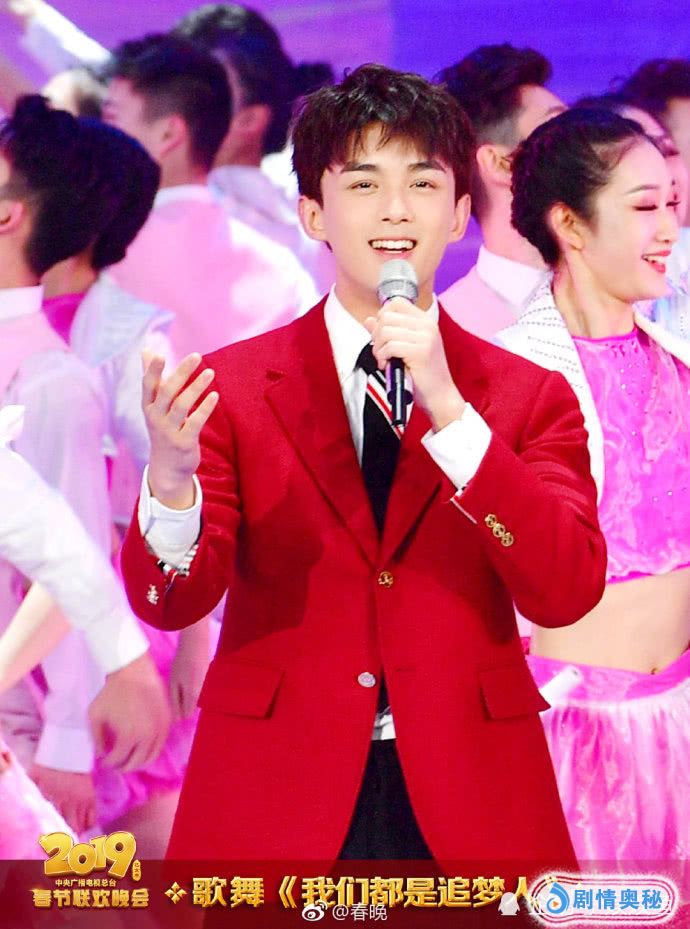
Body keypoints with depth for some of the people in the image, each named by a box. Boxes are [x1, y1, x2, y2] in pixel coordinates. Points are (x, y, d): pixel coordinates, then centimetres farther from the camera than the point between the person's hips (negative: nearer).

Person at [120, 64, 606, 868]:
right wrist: (171, 483, -29)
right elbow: (172, 601, -7)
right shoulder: (232, 386, 1)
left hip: (468, 809, 0)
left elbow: (568, 592, -11)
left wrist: (449, 411, -21)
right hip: (275, 806, 0)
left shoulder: (531, 399, 2)